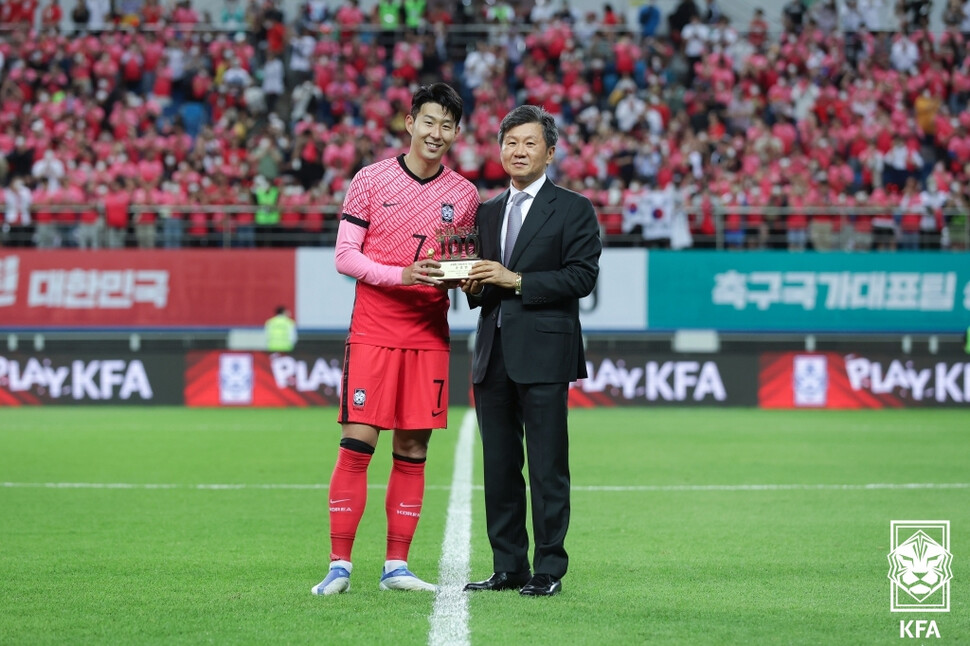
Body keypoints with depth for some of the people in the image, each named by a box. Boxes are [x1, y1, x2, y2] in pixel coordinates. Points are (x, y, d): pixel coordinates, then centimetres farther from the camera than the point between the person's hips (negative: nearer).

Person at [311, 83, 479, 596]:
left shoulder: (464, 194, 9)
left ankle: (396, 565, 9)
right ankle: (339, 564, -4)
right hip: (373, 331, -3)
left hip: (430, 336, 3)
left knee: (412, 450, 4)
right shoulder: (371, 179, 0)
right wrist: (401, 274, -17)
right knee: (356, 443, -8)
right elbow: (344, 255, -2)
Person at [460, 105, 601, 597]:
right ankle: (508, 568, 14)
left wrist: (517, 280, -15)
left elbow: (581, 277, -9)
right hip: (493, 354, 6)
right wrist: (474, 286, 0)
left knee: (547, 469, -4)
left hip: (543, 355, -6)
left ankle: (549, 570, -1)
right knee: (499, 468, 8)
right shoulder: (487, 212, 19)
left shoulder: (573, 210, 1)